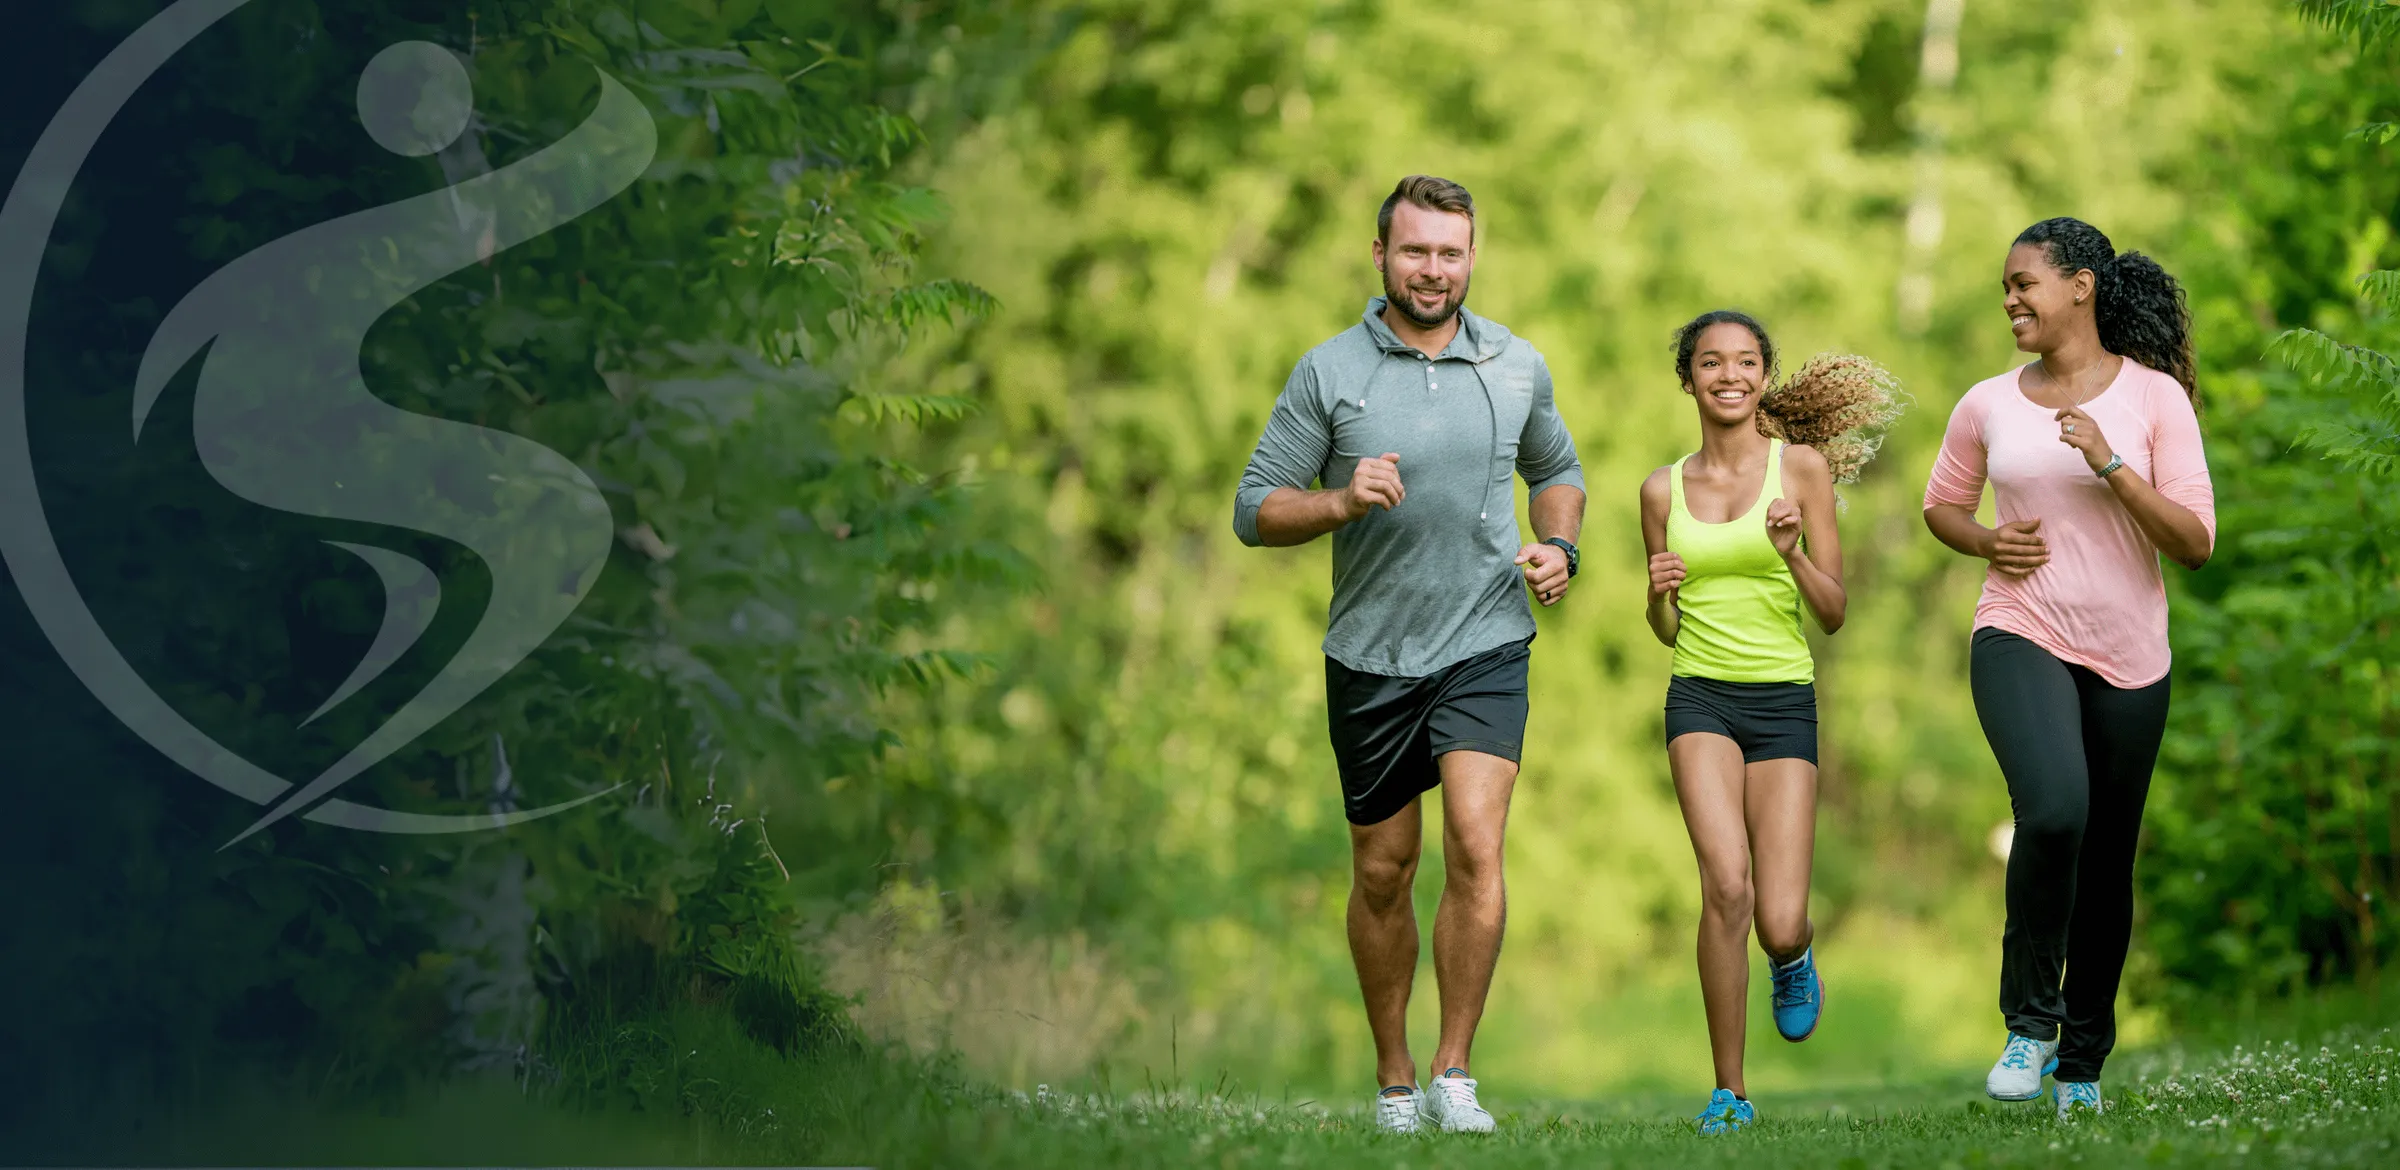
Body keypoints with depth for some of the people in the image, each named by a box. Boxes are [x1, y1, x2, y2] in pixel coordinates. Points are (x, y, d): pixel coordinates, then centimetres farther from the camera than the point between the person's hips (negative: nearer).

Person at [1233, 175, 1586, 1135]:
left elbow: (1557, 470, 23)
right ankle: (1394, 1082, 23)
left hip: (1486, 646, 0)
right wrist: (1344, 499, -20)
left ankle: (1452, 1075, -10)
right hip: (1371, 655, 0)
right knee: (1383, 872, 8)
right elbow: (1254, 510, -2)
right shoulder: (1329, 372, -3)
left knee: (1477, 846, -18)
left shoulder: (1517, 365, 5)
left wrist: (1557, 547, 3)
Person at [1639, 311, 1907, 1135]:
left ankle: (1796, 954, 34)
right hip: (1700, 699, 1)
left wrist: (1794, 554, -18)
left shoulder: (1802, 466, 1)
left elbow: (1834, 614, 0)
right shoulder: (1664, 489, 8)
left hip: (1785, 703, -1)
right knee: (1727, 886, -22)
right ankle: (1729, 1091, -10)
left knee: (1778, 926, -7)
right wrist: (1659, 593, -4)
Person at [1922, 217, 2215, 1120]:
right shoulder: (1988, 405, 4)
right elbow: (1941, 505, 21)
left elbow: (2196, 543, -7)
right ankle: (2029, 1020, -11)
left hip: (2127, 656, 1)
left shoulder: (2155, 397, -3)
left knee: (2107, 861, 7)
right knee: (2054, 810, -27)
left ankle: (2082, 1062, 25)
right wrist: (1985, 543, -1)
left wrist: (2110, 465, -19)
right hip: (2020, 638, 0)